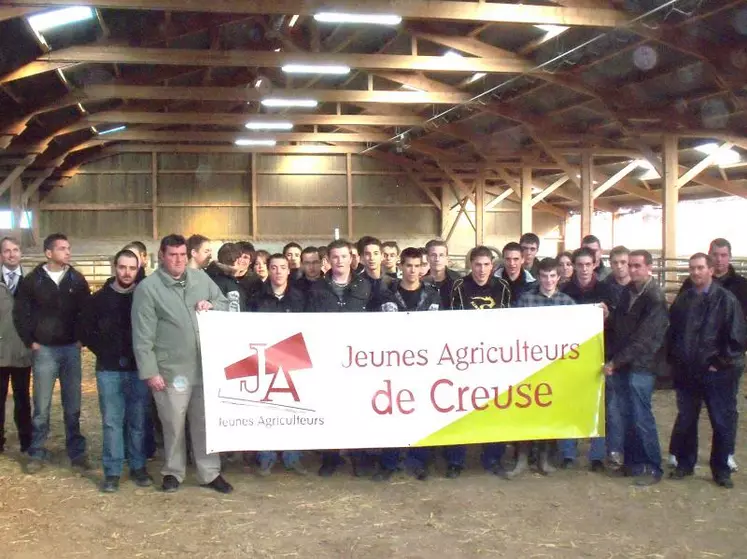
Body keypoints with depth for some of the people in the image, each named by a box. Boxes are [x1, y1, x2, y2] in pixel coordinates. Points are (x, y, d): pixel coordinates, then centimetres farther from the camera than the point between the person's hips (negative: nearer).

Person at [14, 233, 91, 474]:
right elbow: (20, 313, 3)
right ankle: (37, 454, 14)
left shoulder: (77, 279, 3)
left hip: (71, 349, 1)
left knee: (72, 405, 6)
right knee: (42, 405, 4)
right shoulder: (32, 280, -1)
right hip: (44, 350, -1)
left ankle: (77, 452, 14)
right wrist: (31, 341, 0)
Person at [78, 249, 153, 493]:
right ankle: (112, 471, 10)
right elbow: (84, 330, 8)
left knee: (138, 421, 6)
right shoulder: (100, 298, 2)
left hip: (139, 368, 0)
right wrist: (103, 351, 1)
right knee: (112, 421, 4)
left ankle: (138, 467, 17)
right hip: (109, 370, 1)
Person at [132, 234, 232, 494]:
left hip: (205, 366, 4)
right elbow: (143, 335, -9)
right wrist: (149, 371, -13)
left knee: (206, 422, 11)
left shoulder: (200, 278, 8)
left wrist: (212, 306, -5)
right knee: (173, 425, 7)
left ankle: (210, 473, 21)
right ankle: (173, 472, 24)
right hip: (171, 370, -4)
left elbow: (225, 304, 19)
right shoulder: (148, 287, -6)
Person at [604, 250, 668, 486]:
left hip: (640, 367, -6)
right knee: (625, 417, 9)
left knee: (642, 418, -2)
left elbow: (643, 339, -16)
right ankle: (632, 462, 21)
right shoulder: (627, 291, 10)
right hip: (620, 364, 6)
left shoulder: (655, 298, -12)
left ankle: (652, 467, 9)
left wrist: (615, 361, -16)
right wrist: (611, 358, 1)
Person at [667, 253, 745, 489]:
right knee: (685, 420, 12)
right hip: (687, 372, 4)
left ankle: (721, 470, 16)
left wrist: (721, 363, -10)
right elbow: (672, 332, 13)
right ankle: (684, 463, 26)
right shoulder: (683, 299, 7)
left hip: (717, 373, -4)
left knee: (723, 423, 4)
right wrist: (675, 359, 5)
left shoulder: (726, 299, -6)